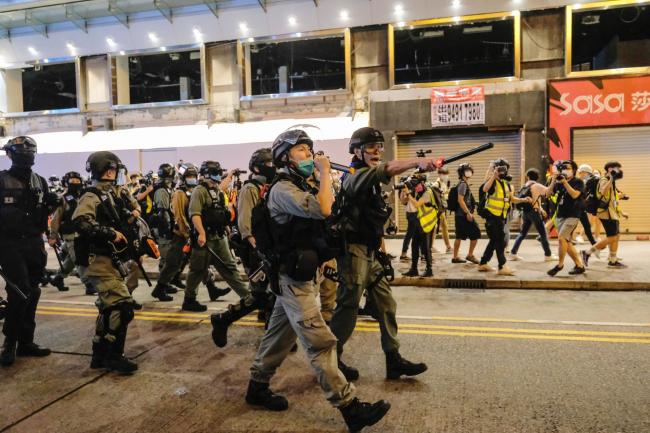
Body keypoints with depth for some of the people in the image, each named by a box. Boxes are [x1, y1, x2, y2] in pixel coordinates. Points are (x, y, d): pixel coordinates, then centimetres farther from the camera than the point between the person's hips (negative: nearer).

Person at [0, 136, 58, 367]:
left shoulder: (40, 182, 11)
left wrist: (50, 204, -4)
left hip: (34, 244, 5)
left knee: (32, 293, 8)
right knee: (20, 291, -13)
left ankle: (26, 341, 19)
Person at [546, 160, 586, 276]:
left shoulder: (578, 182, -3)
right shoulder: (559, 182, 10)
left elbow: (574, 194, -19)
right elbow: (548, 193, 0)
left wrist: (565, 182, -22)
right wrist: (553, 180, -11)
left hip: (572, 215, -6)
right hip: (560, 215, 6)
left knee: (561, 238, -18)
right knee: (567, 242, 7)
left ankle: (560, 264, -3)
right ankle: (579, 265, 18)